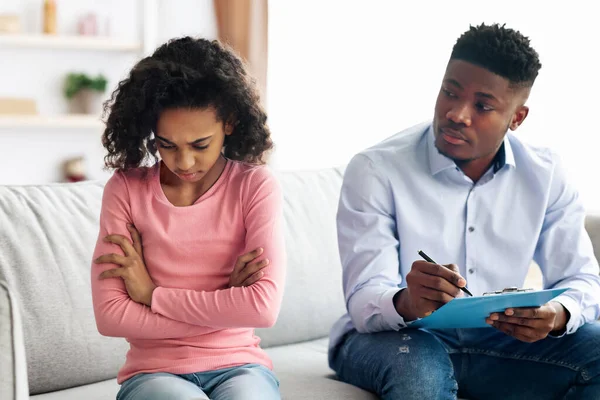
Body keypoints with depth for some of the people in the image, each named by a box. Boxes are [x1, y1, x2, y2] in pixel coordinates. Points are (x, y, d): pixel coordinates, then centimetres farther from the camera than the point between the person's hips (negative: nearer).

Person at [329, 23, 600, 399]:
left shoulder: (544, 175, -1)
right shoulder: (376, 170, -14)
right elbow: (364, 301, -21)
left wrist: (557, 315, -26)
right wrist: (407, 304, -46)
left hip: (493, 342, 4)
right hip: (395, 339, -4)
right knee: (418, 362, -38)